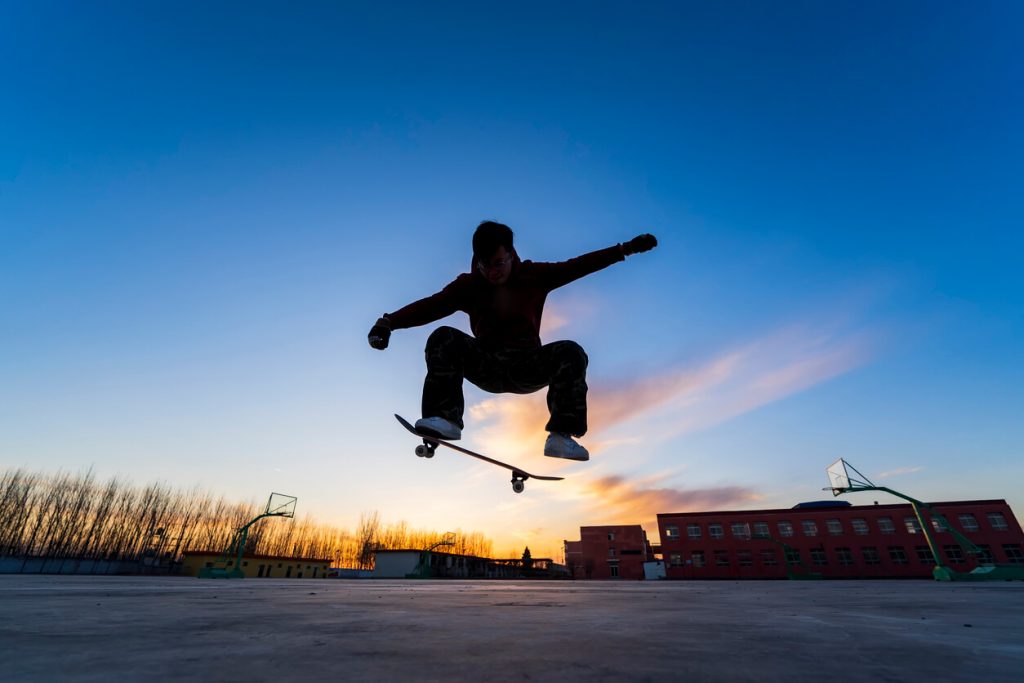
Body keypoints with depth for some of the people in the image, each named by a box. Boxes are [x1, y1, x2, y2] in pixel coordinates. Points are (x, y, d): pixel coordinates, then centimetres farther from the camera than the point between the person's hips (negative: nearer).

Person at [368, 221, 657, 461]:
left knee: (571, 352, -27)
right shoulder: (468, 285, 0)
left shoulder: (534, 276, 0)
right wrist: (389, 322, -26)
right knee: (443, 339, -22)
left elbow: (577, 266, -5)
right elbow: (431, 305, -12)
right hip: (487, 367, 0)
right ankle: (446, 420, -24)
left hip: (529, 367, 0)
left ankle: (562, 436, -26)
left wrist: (626, 248, -11)